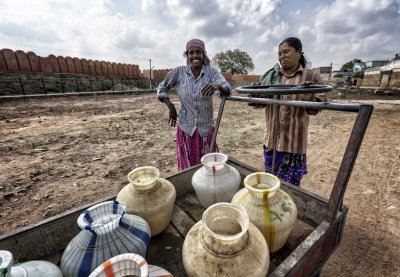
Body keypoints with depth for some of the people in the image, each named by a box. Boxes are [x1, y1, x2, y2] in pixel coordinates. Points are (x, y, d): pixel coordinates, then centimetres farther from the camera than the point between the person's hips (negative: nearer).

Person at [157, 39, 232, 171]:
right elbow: (161, 89, 9)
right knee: (187, 167, 14)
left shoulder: (211, 71, -5)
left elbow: (227, 90, -18)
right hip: (186, 129, 0)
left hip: (206, 129, 0)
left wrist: (218, 86, -41)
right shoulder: (178, 72, -4)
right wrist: (170, 107, -6)